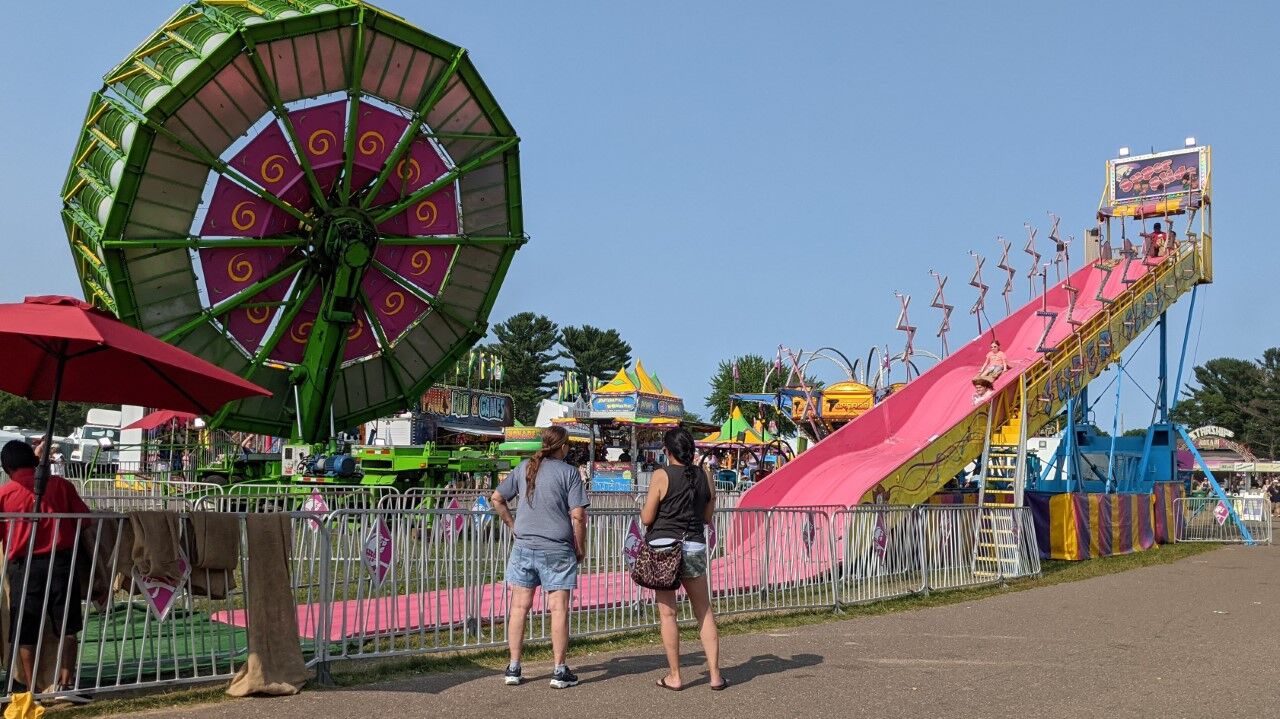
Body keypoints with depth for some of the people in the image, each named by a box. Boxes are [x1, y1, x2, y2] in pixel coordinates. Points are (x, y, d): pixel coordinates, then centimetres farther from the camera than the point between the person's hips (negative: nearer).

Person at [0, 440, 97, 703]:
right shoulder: (60, 484, 4)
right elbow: (84, 524, 3)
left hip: (24, 566, 0)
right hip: (61, 561, 0)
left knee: (25, 632, 9)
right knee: (67, 627, 11)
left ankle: (31, 690, 13)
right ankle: (65, 684, 6)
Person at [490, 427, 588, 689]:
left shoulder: (524, 468, 7)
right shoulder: (569, 472, -6)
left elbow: (496, 498, 10)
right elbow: (578, 515, -10)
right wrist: (580, 548, 0)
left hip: (524, 546, 4)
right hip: (557, 549, -4)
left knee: (519, 607, 9)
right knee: (558, 609, 3)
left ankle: (513, 668, 14)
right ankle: (560, 671, 9)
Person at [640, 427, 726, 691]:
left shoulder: (662, 476, -8)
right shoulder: (705, 477, 4)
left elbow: (647, 518, -6)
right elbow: (708, 517, 13)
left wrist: (644, 508, 15)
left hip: (662, 547, -3)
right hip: (695, 547, 3)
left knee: (667, 613, 4)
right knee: (705, 612, 12)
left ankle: (674, 676, 9)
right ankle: (715, 674, 11)